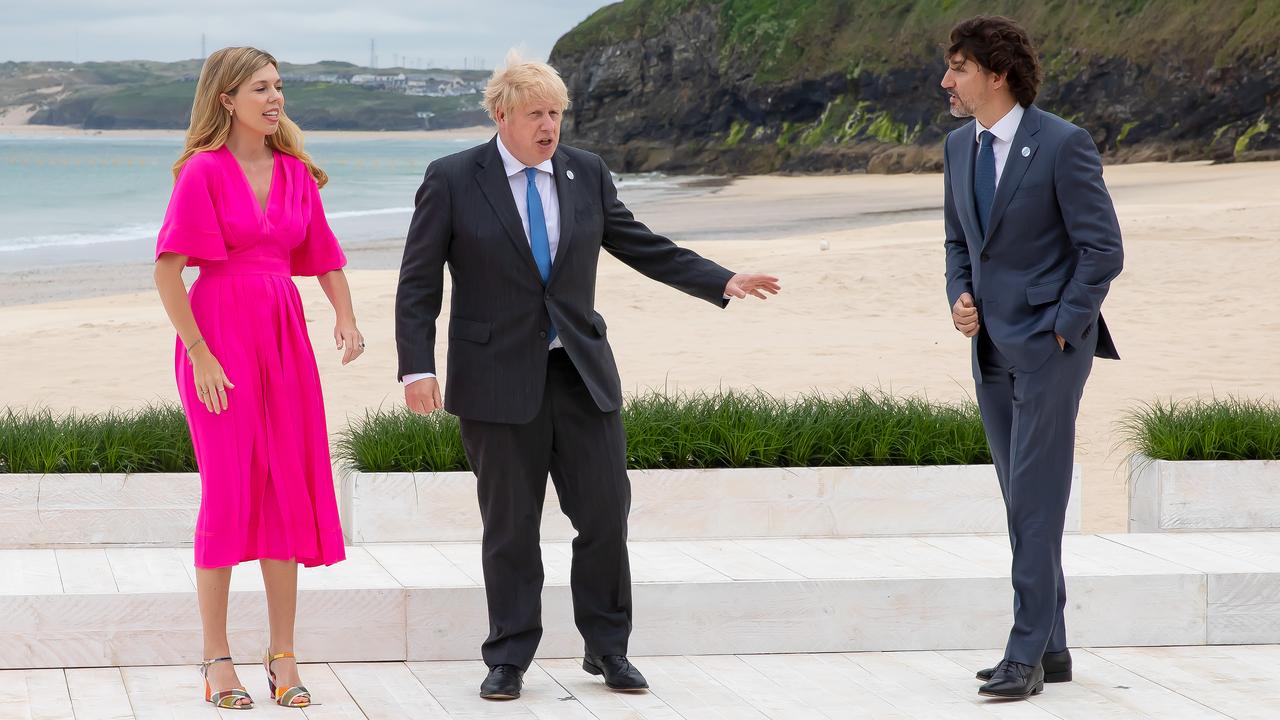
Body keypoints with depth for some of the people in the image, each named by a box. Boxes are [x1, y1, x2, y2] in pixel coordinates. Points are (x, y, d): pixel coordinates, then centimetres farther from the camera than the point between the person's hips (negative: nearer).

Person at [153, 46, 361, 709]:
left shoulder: (295, 172, 11)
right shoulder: (204, 170, -6)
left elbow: (322, 256, 15)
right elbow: (167, 270, -9)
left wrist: (346, 318, -3)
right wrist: (200, 353, -14)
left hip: (284, 336, 5)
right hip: (221, 332, -5)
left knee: (290, 491, 4)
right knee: (229, 493, -3)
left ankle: (282, 656, 12)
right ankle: (217, 659, 6)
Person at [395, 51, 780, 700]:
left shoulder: (587, 174, 7)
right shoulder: (452, 181, -3)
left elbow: (642, 246, 14)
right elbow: (418, 284, -3)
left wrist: (722, 282, 5)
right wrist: (417, 368, -12)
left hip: (583, 373, 3)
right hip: (500, 378, -3)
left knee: (605, 512, 3)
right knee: (510, 525, 3)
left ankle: (607, 649, 18)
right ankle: (509, 659, 15)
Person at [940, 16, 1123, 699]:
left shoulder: (1062, 145, -13)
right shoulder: (959, 146, 9)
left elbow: (1103, 248, -12)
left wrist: (1062, 329, -14)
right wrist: (959, 297, 3)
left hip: (1048, 343, -7)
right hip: (992, 348, 7)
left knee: (1036, 500, -8)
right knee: (1023, 503, 10)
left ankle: (1026, 655, -5)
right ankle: (1050, 648, 17)